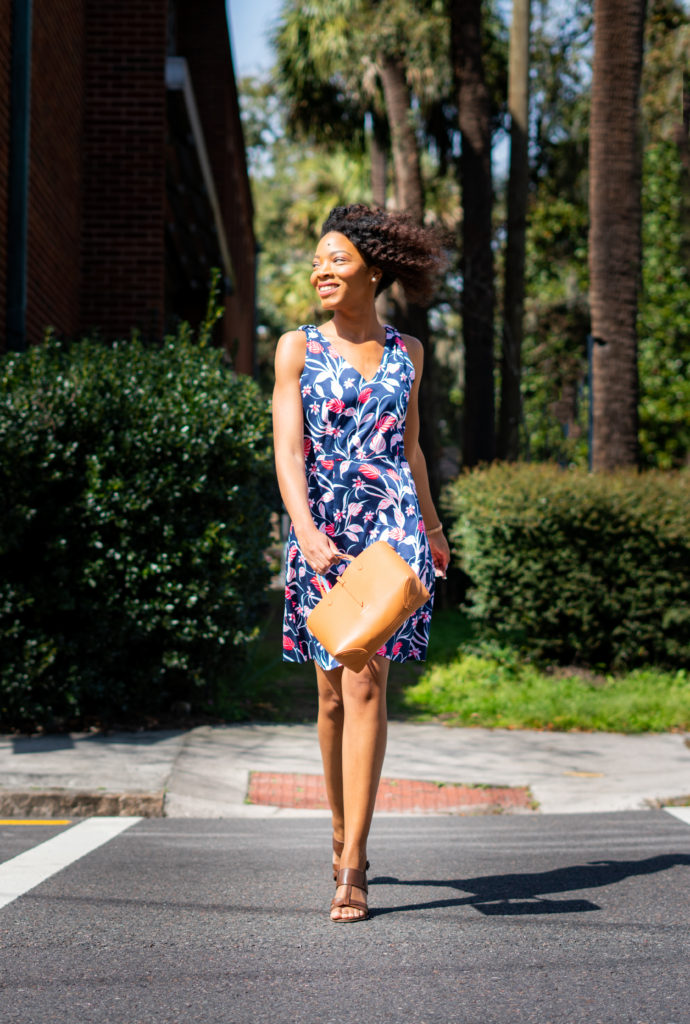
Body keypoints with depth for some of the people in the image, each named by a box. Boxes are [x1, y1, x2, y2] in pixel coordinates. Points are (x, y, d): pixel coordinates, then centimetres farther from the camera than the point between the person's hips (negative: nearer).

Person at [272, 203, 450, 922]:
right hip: (321, 530, 0)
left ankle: (352, 867, -14)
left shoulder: (406, 352, 11)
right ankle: (342, 834, 29)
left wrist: (430, 524, 31)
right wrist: (306, 532, -24)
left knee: (365, 682, -12)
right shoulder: (298, 348, 3)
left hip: (391, 525, 0)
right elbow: (287, 451, -8)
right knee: (332, 694, 8)